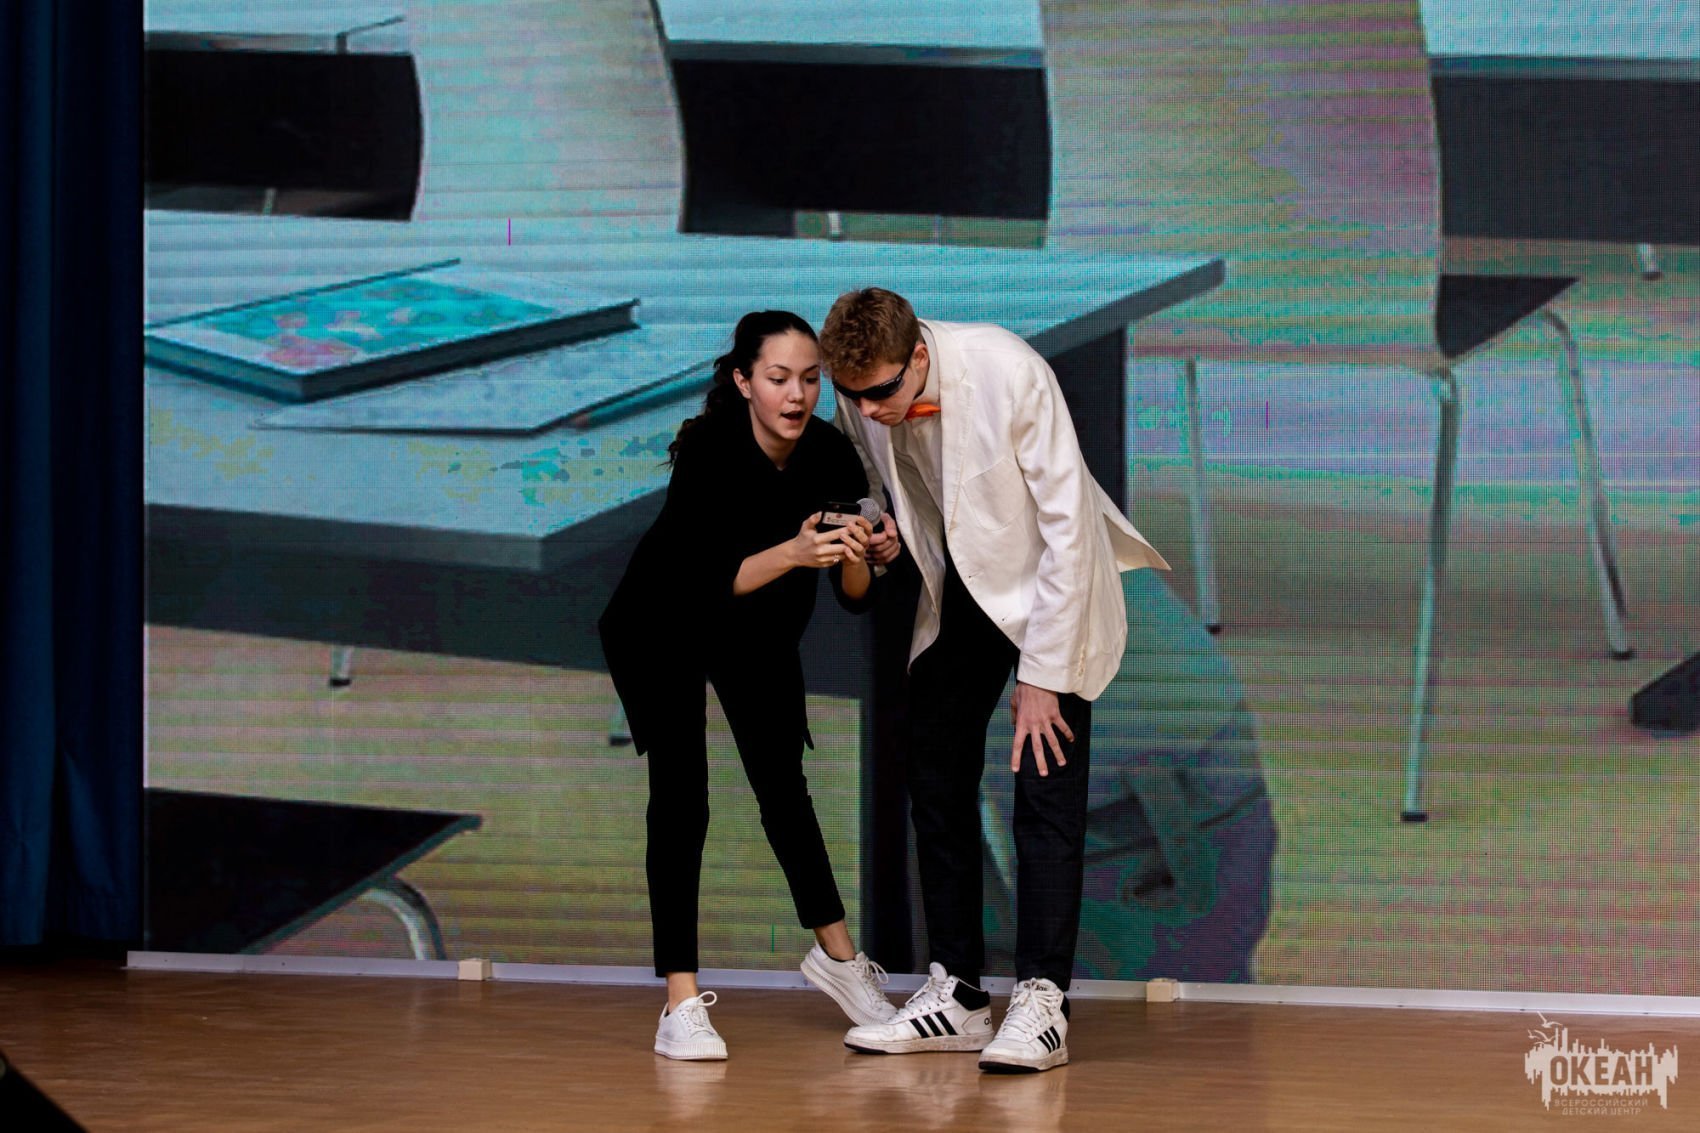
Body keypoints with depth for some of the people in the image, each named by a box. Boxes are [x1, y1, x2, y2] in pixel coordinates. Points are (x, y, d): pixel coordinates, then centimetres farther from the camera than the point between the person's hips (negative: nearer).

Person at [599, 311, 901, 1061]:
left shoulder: (830, 455, -20)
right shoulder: (709, 450, -32)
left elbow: (854, 598, -17)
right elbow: (709, 582, -39)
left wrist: (860, 559, -38)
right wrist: (792, 553, -53)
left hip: (760, 633, 4)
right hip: (662, 627, -4)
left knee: (781, 782, 12)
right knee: (681, 793, -13)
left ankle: (837, 956, 29)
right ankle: (682, 1002, -15)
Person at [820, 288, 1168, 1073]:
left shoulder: (1008, 375, -31)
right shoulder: (862, 402, -15)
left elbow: (1067, 529, -26)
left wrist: (1042, 676, -24)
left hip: (1046, 579, -6)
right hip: (959, 585, 6)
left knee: (1046, 785, -15)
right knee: (933, 773, 1)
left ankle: (1041, 1003, -17)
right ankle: (954, 994, 8)